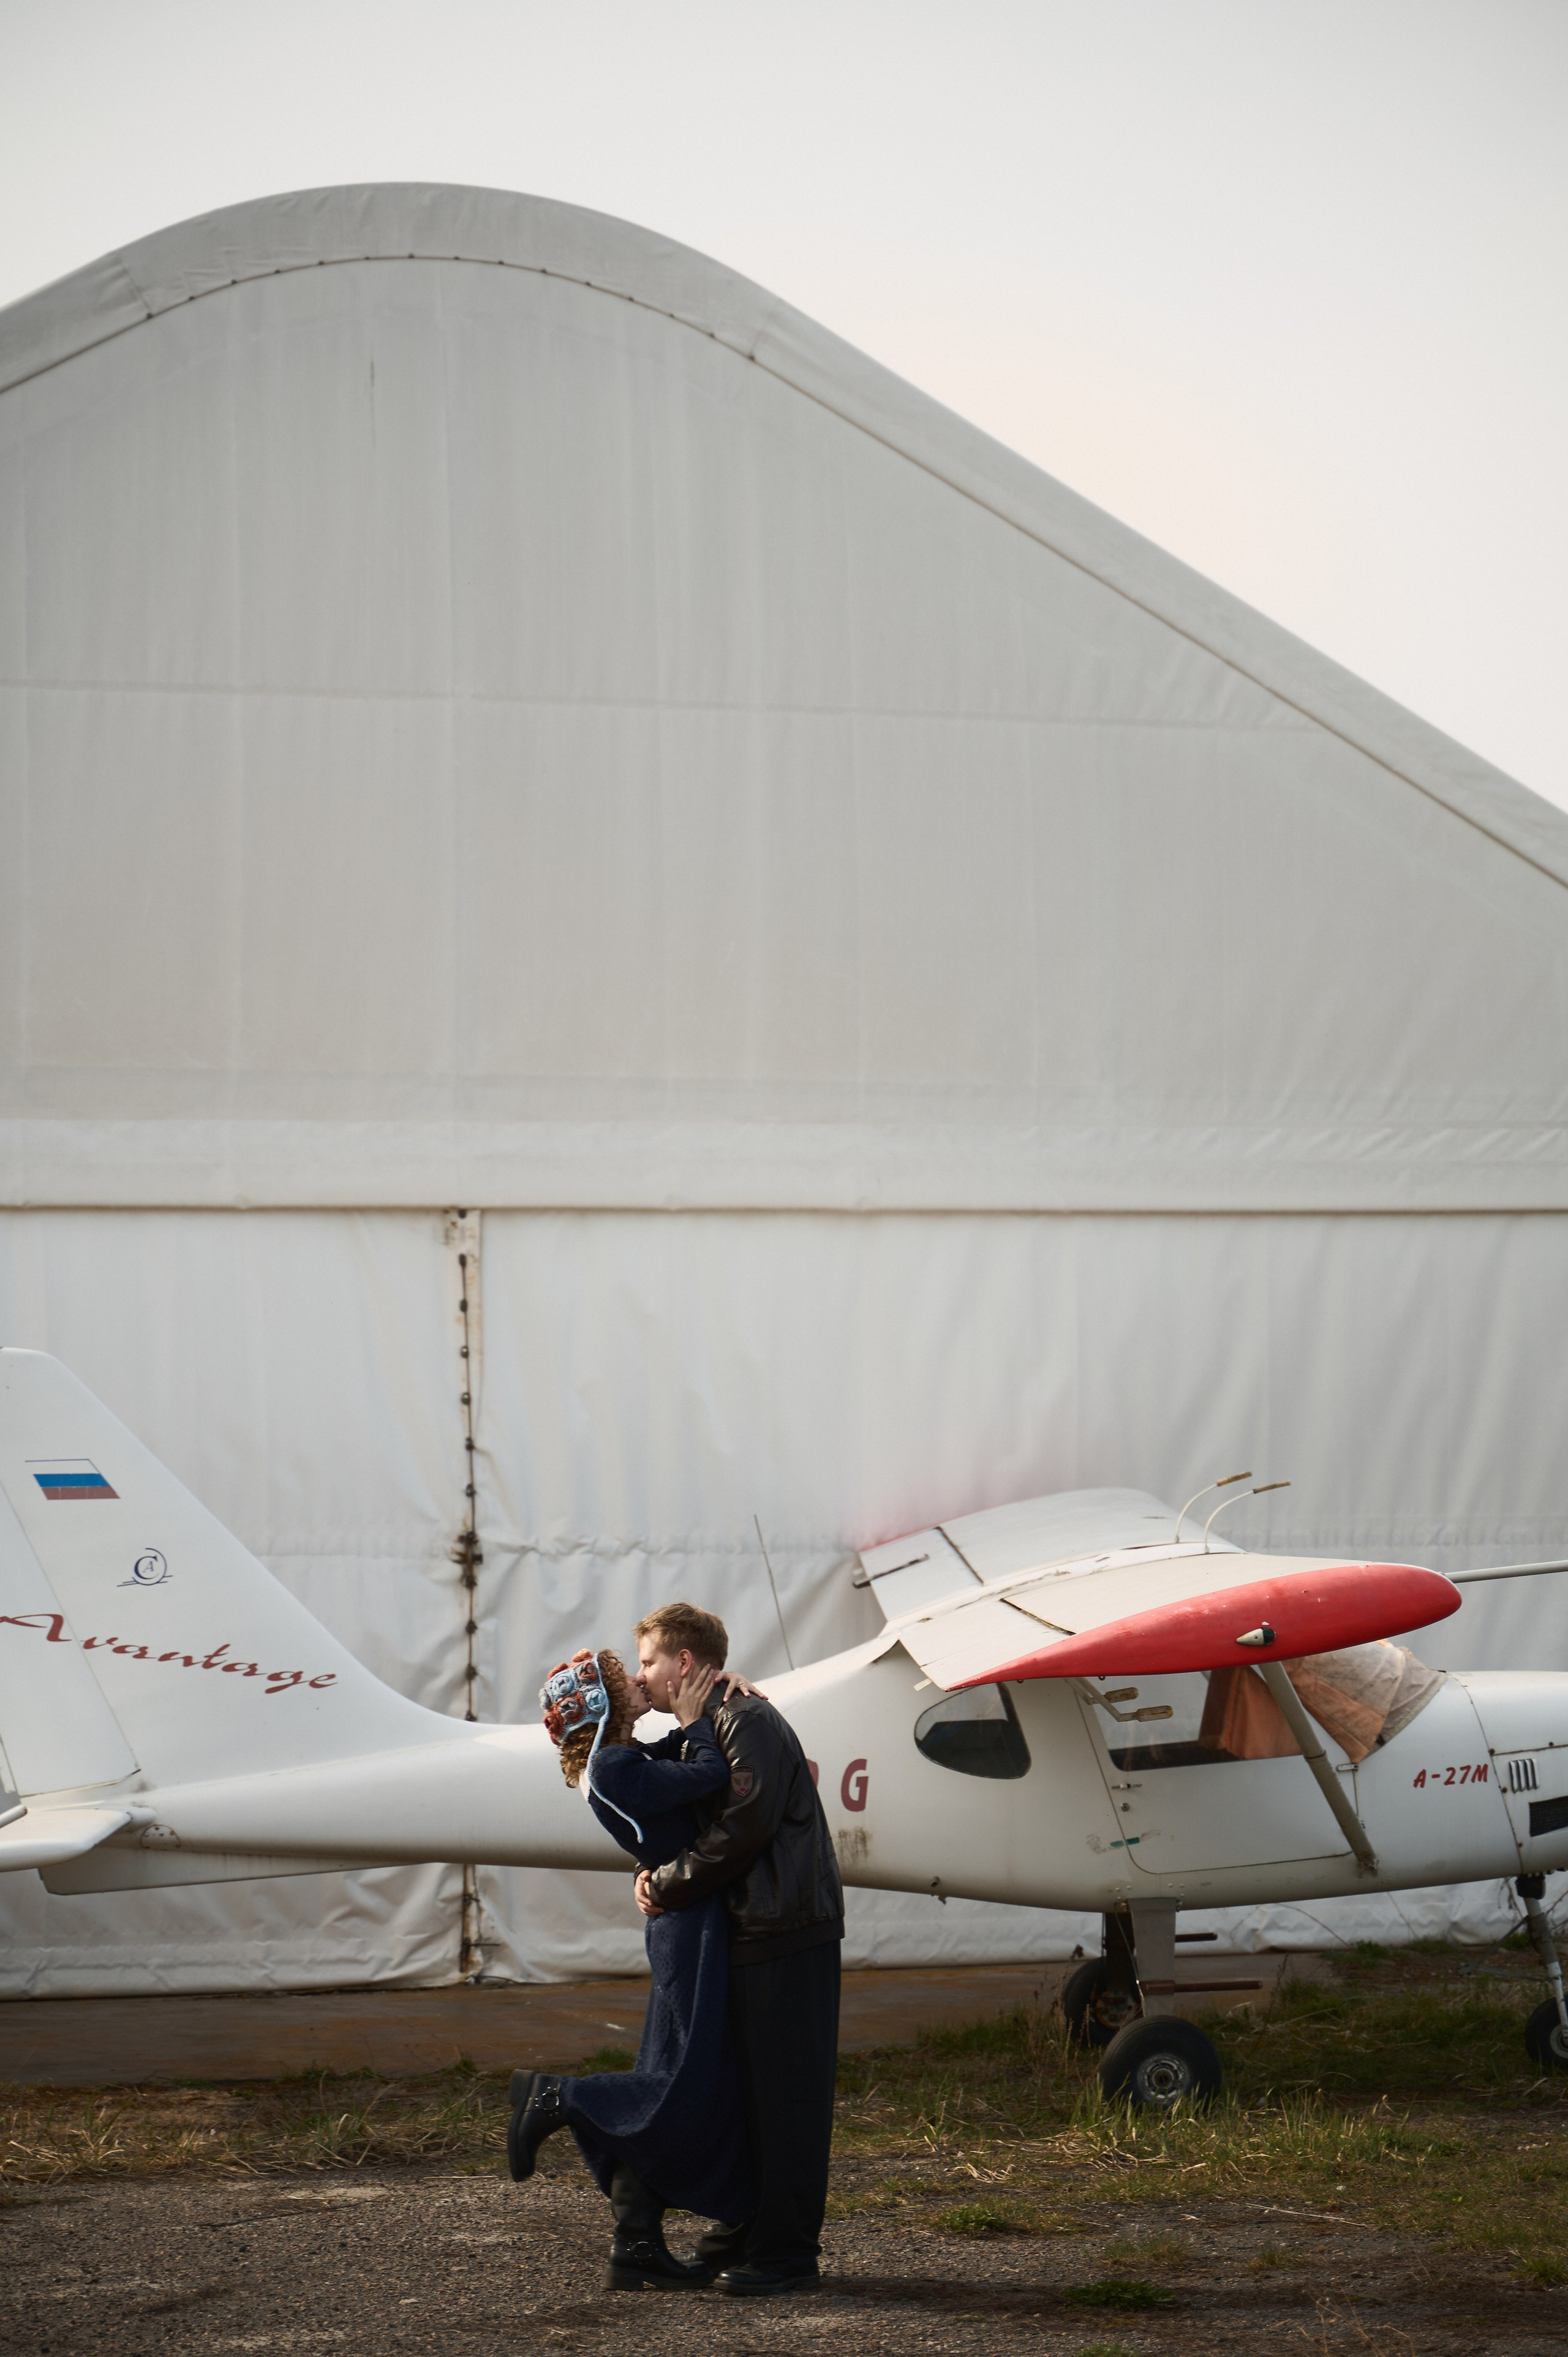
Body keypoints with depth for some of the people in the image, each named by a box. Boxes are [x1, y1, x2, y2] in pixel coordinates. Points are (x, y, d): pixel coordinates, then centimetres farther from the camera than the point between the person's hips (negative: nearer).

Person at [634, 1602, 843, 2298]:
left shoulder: (748, 1722, -12)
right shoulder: (709, 1728, 19)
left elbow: (743, 1829, -20)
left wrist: (666, 1886, -11)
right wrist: (657, 1874, 3)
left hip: (787, 1932, -10)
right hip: (750, 1930, 10)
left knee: (785, 2093, -6)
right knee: (746, 2089, 14)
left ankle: (786, 2252, -4)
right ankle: (744, 2235, 22)